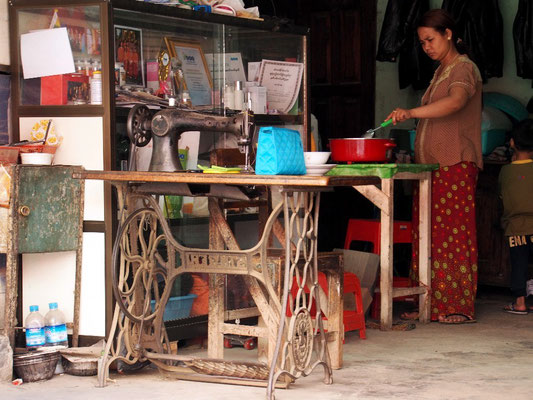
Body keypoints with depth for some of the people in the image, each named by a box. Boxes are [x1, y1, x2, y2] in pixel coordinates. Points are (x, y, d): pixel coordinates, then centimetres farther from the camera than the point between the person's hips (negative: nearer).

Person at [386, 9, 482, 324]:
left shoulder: (464, 69, -7)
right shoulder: (441, 72, 21)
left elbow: (456, 101, -28)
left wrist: (411, 113, -39)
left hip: (456, 166, -8)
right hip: (432, 166, 8)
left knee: (454, 234, -8)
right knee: (429, 235, 4)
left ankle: (459, 307, -4)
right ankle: (433, 304, 6)